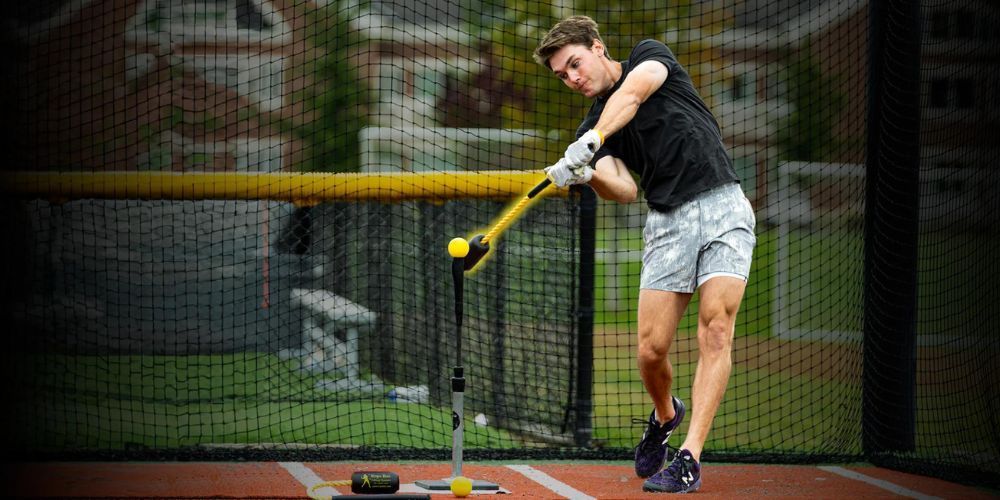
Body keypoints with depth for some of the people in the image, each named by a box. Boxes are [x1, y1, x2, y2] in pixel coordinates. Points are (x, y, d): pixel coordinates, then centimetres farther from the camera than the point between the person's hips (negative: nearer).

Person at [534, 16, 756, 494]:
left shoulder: (649, 55, 5)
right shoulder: (591, 126, 13)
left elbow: (631, 95, -19)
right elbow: (625, 190, -4)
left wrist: (591, 141, -35)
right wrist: (587, 173, -25)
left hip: (722, 207, -4)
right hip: (667, 223, 4)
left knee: (715, 326, -18)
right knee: (651, 349, -7)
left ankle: (689, 459, -22)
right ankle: (664, 415, 26)